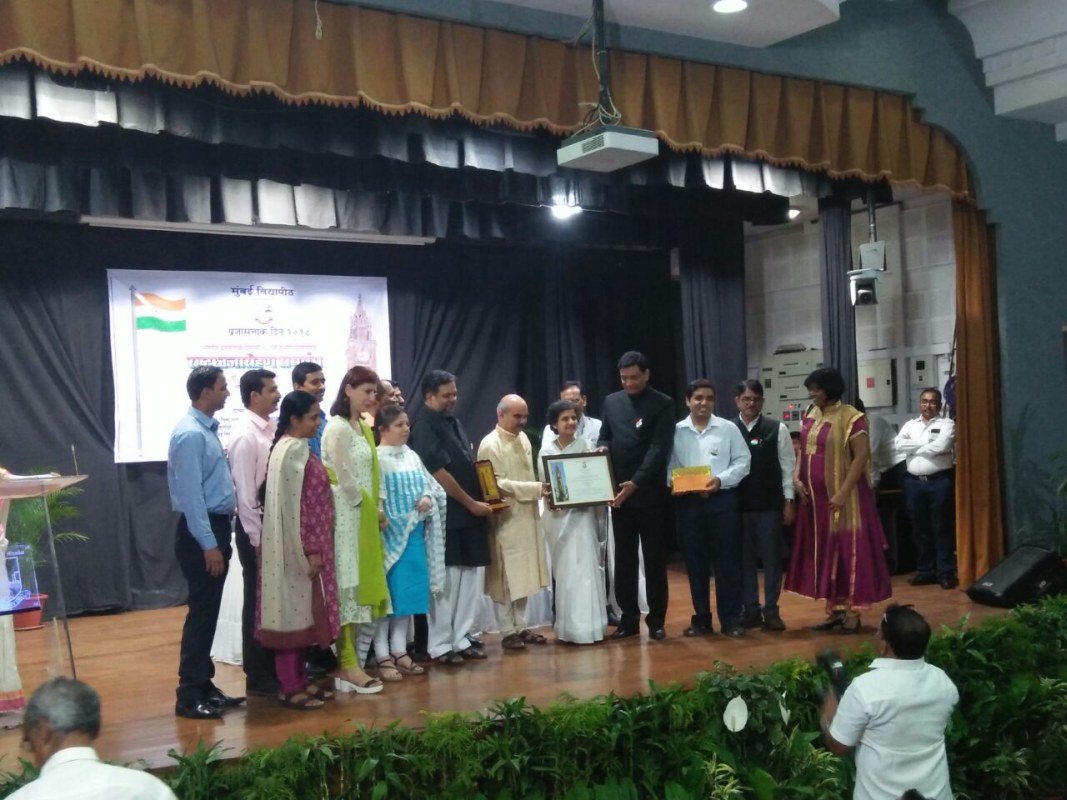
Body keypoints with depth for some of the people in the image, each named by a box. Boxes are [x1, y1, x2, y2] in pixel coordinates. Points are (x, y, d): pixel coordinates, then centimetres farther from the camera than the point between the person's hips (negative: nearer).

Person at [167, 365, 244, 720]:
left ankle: (204, 686, 23)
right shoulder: (190, 434, -18)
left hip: (216, 527, 9)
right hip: (201, 532, -9)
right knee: (201, 612, -4)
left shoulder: (207, 429, 11)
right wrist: (208, 544, -21)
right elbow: (191, 495, -21)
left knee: (208, 611, 14)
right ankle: (189, 696, 3)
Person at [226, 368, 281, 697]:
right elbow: (244, 495, -17)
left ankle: (276, 668, 27)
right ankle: (258, 677, 16)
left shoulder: (274, 429, 7)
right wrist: (258, 540, -16)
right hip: (257, 529, -7)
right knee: (258, 602, 4)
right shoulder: (246, 437, -16)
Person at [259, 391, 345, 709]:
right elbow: (293, 506, -21)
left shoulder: (299, 447, 12)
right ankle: (290, 688, 6)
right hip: (298, 548, -10)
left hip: (305, 546, 10)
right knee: (294, 612, -2)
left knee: (302, 612, 13)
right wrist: (309, 551, -19)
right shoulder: (292, 450, -17)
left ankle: (299, 681, 21)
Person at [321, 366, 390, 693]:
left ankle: (356, 663, 15)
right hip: (347, 517, -9)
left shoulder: (364, 427, 15)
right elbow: (345, 477, -15)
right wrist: (368, 507, -5)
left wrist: (378, 508, 3)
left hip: (366, 517, 9)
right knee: (348, 590, -4)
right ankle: (348, 666, 2)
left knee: (367, 588, 9)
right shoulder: (337, 428, -12)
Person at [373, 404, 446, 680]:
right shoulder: (376, 459, -11)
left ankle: (399, 651, 20)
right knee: (386, 594, -1)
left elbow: (430, 484, 14)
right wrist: (380, 520, -22)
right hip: (388, 534, -7)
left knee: (408, 593, 11)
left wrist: (428, 498, -6)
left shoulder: (411, 456, 11)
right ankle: (383, 657, 6)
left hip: (414, 534, 7)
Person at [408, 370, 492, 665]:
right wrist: (472, 503, -13)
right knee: (447, 581, -3)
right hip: (447, 516, -8)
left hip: (469, 514, 8)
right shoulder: (424, 428, -10)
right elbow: (438, 473, -17)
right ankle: (439, 646, 6)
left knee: (472, 577, 9)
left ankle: (460, 639, 19)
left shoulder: (454, 423, 16)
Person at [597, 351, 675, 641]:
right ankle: (629, 618, 16)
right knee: (623, 559, 8)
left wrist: (636, 483, -23)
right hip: (618, 491, 4)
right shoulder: (611, 402, 9)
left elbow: (659, 449, -13)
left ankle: (656, 620, 14)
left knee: (654, 559, 4)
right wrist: (601, 449, -10)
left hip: (649, 493, -4)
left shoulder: (663, 404, -5)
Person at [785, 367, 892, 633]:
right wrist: (796, 478, -1)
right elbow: (803, 451, 17)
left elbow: (862, 456, -16)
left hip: (842, 497, -7)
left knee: (847, 552, 0)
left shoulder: (851, 418, -12)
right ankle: (834, 610, 18)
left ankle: (852, 612, 7)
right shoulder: (810, 417, 10)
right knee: (823, 553, 10)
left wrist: (843, 493, -20)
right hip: (815, 497, 7)